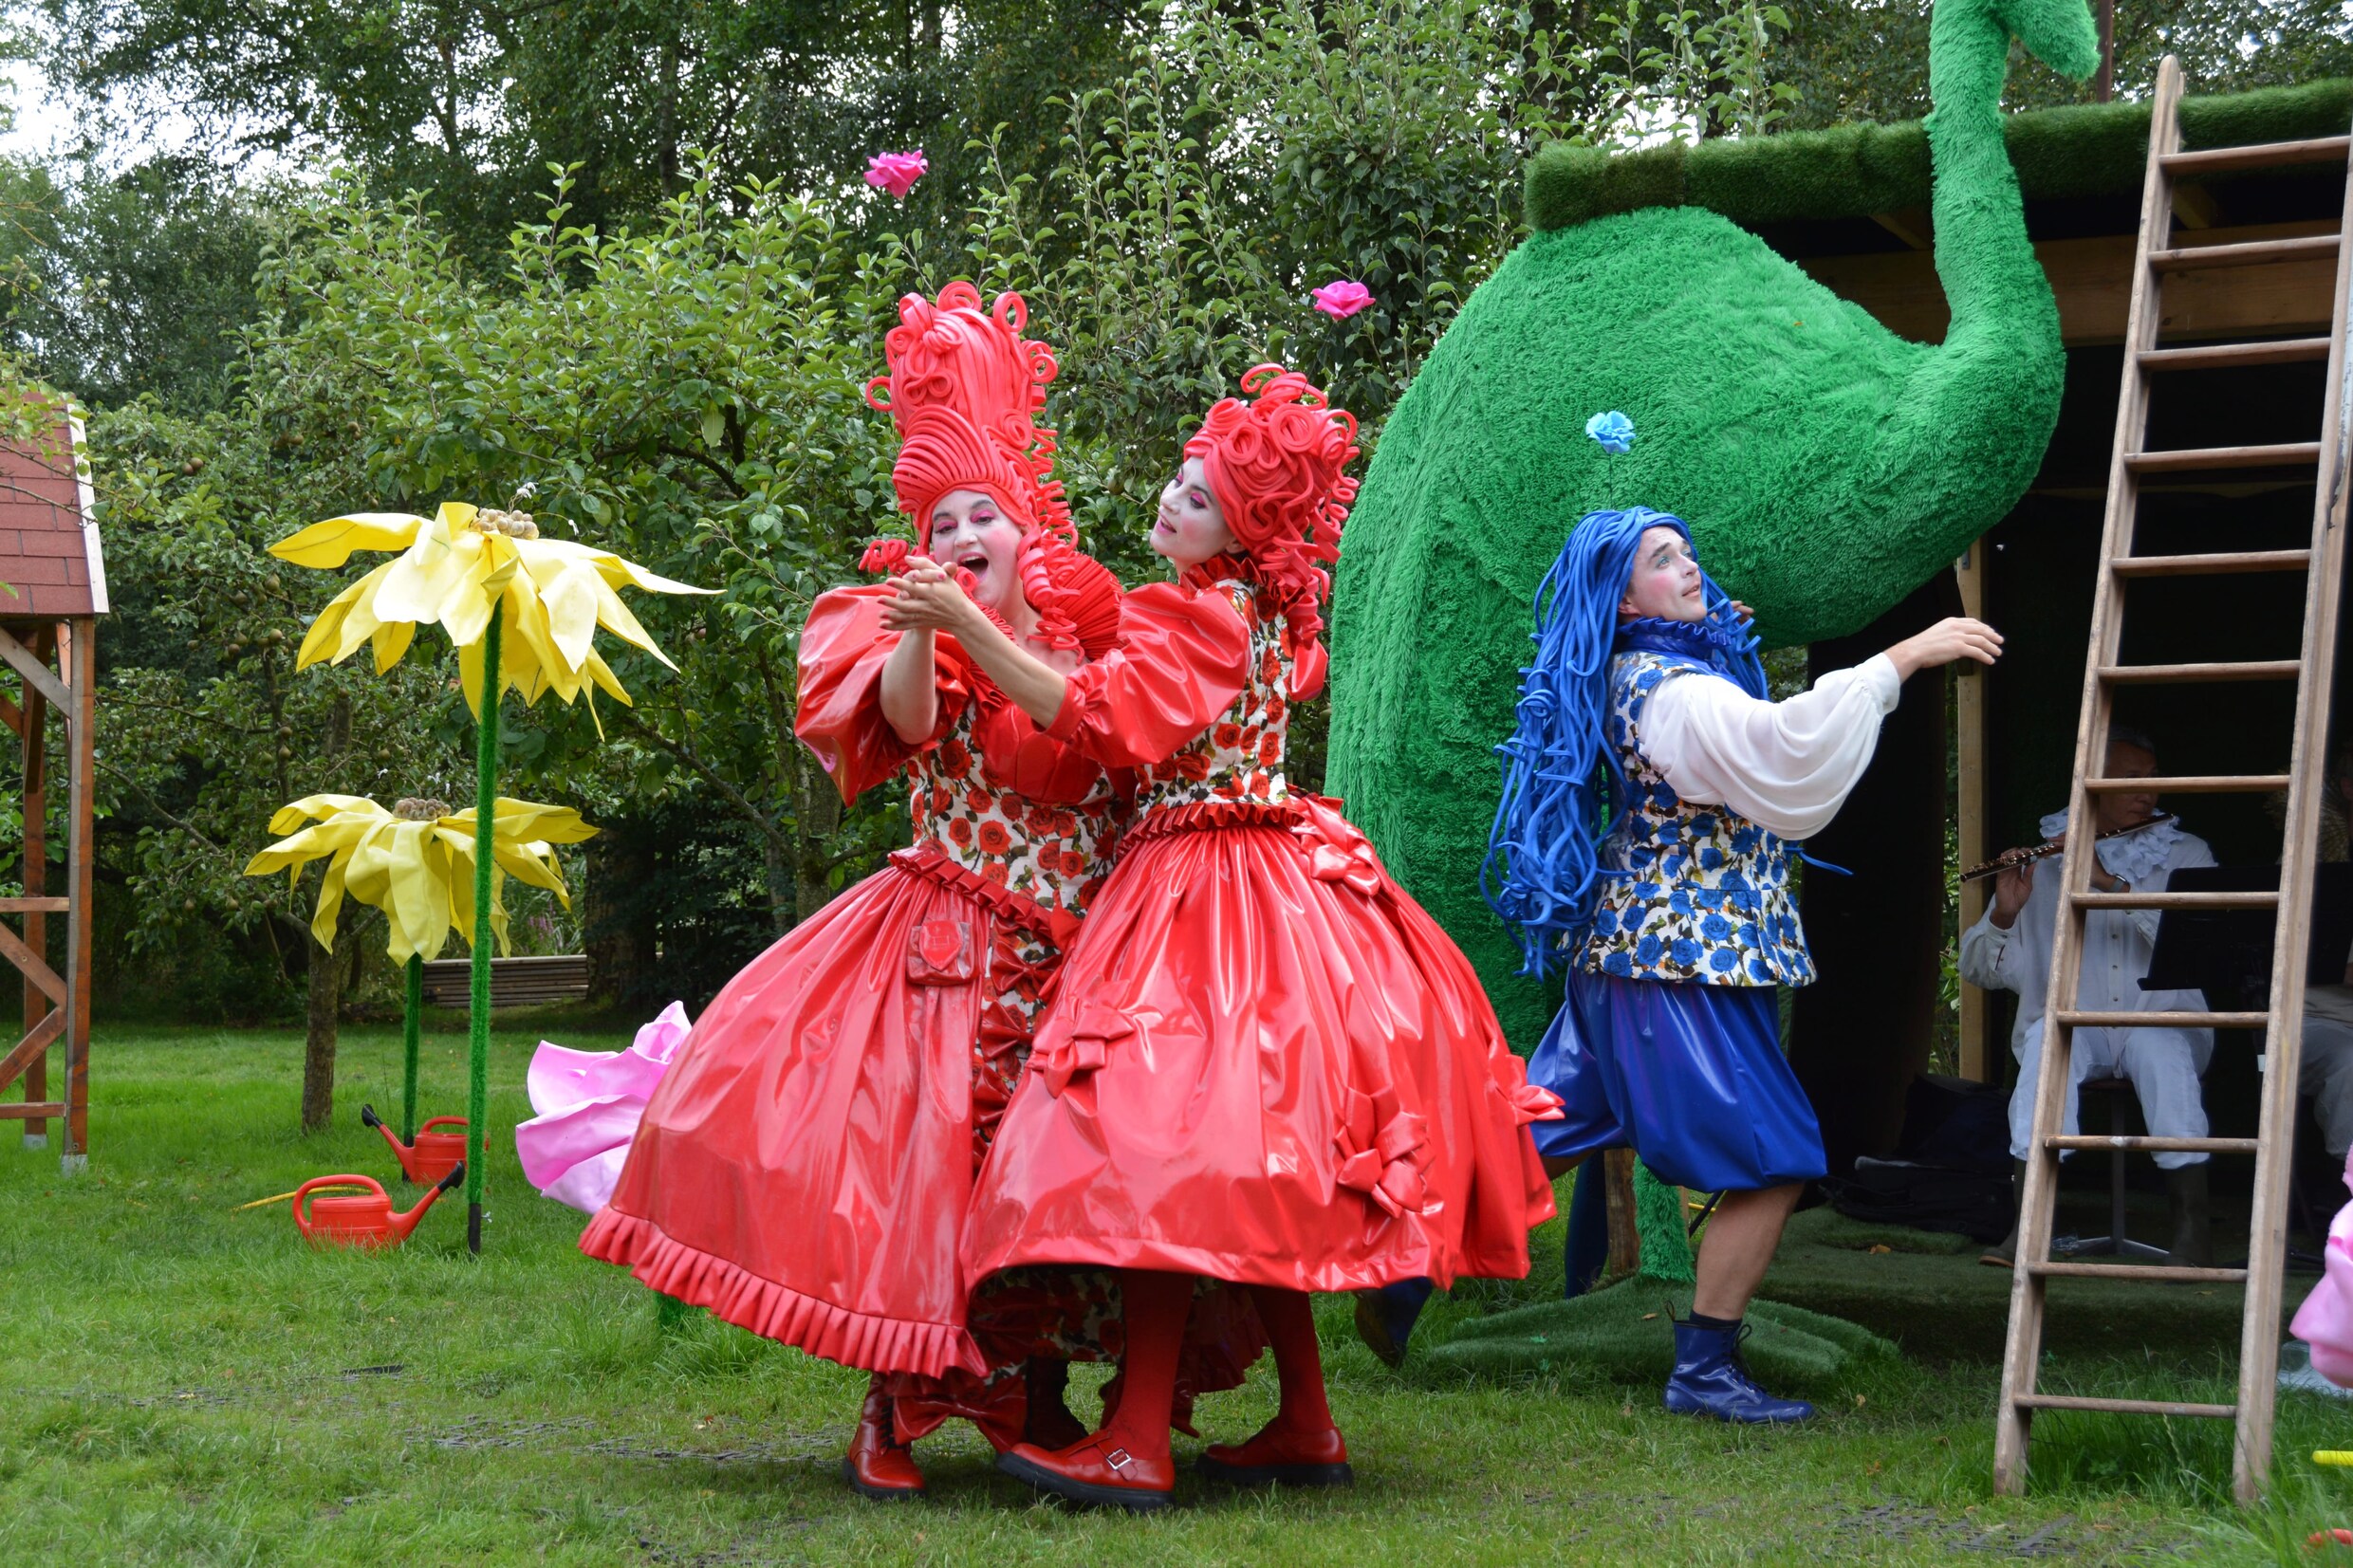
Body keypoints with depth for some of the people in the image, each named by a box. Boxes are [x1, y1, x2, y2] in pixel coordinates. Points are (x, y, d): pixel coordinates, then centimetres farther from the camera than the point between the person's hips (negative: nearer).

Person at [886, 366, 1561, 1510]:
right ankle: (1305, 1425, 16)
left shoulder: (1199, 616, -12)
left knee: (1159, 1146, -14)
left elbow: (1099, 719, -22)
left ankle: (1137, 1444, -18)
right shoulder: (1263, 616, 16)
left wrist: (967, 624, -23)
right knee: (1245, 1160, 12)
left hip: (1201, 898, -10)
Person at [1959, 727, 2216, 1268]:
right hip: (2072, 1023, 0)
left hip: (2161, 1021, 0)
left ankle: (2193, 1225, -38)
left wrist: (2112, 884, -18)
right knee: (2048, 1038, -34)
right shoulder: (2044, 863, 10)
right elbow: (1979, 970, 7)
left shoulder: (2185, 854, 10)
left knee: (2160, 1047, -35)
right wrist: (2005, 914, -14)